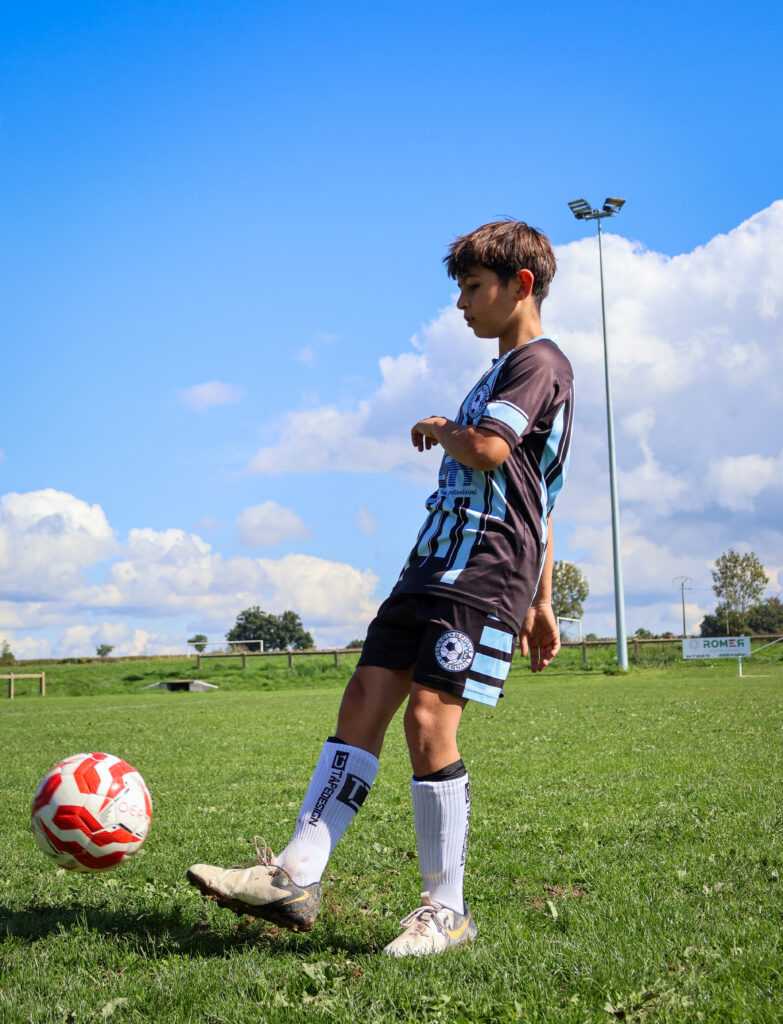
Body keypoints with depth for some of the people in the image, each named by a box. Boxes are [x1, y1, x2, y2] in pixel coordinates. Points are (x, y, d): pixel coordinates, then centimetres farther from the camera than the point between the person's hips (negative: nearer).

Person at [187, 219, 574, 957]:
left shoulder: (541, 361, -4)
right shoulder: (503, 371, 27)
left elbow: (487, 450, -22)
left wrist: (440, 429, 1)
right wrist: (538, 601, 26)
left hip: (485, 575, -10)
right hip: (433, 564, 10)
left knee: (428, 720, -15)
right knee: (363, 702, -1)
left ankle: (445, 909, -2)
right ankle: (297, 876, -4)